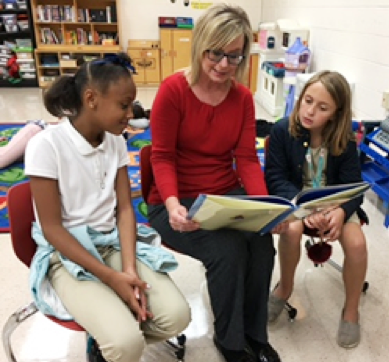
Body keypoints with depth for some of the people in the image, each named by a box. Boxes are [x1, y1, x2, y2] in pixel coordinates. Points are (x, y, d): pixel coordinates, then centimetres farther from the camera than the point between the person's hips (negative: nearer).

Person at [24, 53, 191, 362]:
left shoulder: (116, 141, 2)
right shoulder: (46, 145, -15)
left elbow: (124, 209, 1)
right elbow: (52, 228, -15)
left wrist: (130, 268, -15)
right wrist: (112, 277, -19)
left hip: (113, 244, 5)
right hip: (68, 255, -5)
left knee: (176, 316, -13)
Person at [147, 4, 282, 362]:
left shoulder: (243, 97, 2)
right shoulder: (173, 90, -12)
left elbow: (247, 159, -1)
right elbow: (163, 157, -11)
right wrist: (172, 205, -28)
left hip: (228, 196, 4)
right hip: (177, 203, -4)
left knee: (262, 241, -24)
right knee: (228, 248, -28)